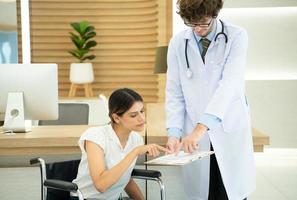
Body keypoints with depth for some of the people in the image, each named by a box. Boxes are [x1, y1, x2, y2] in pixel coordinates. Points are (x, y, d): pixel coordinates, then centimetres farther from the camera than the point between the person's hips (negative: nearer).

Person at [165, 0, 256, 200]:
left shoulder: (237, 36, -6)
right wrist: (174, 133, -10)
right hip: (195, 134, 2)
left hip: (230, 133, -2)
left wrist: (201, 127, -28)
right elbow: (174, 93, 4)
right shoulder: (178, 43, 3)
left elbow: (230, 83, -19)